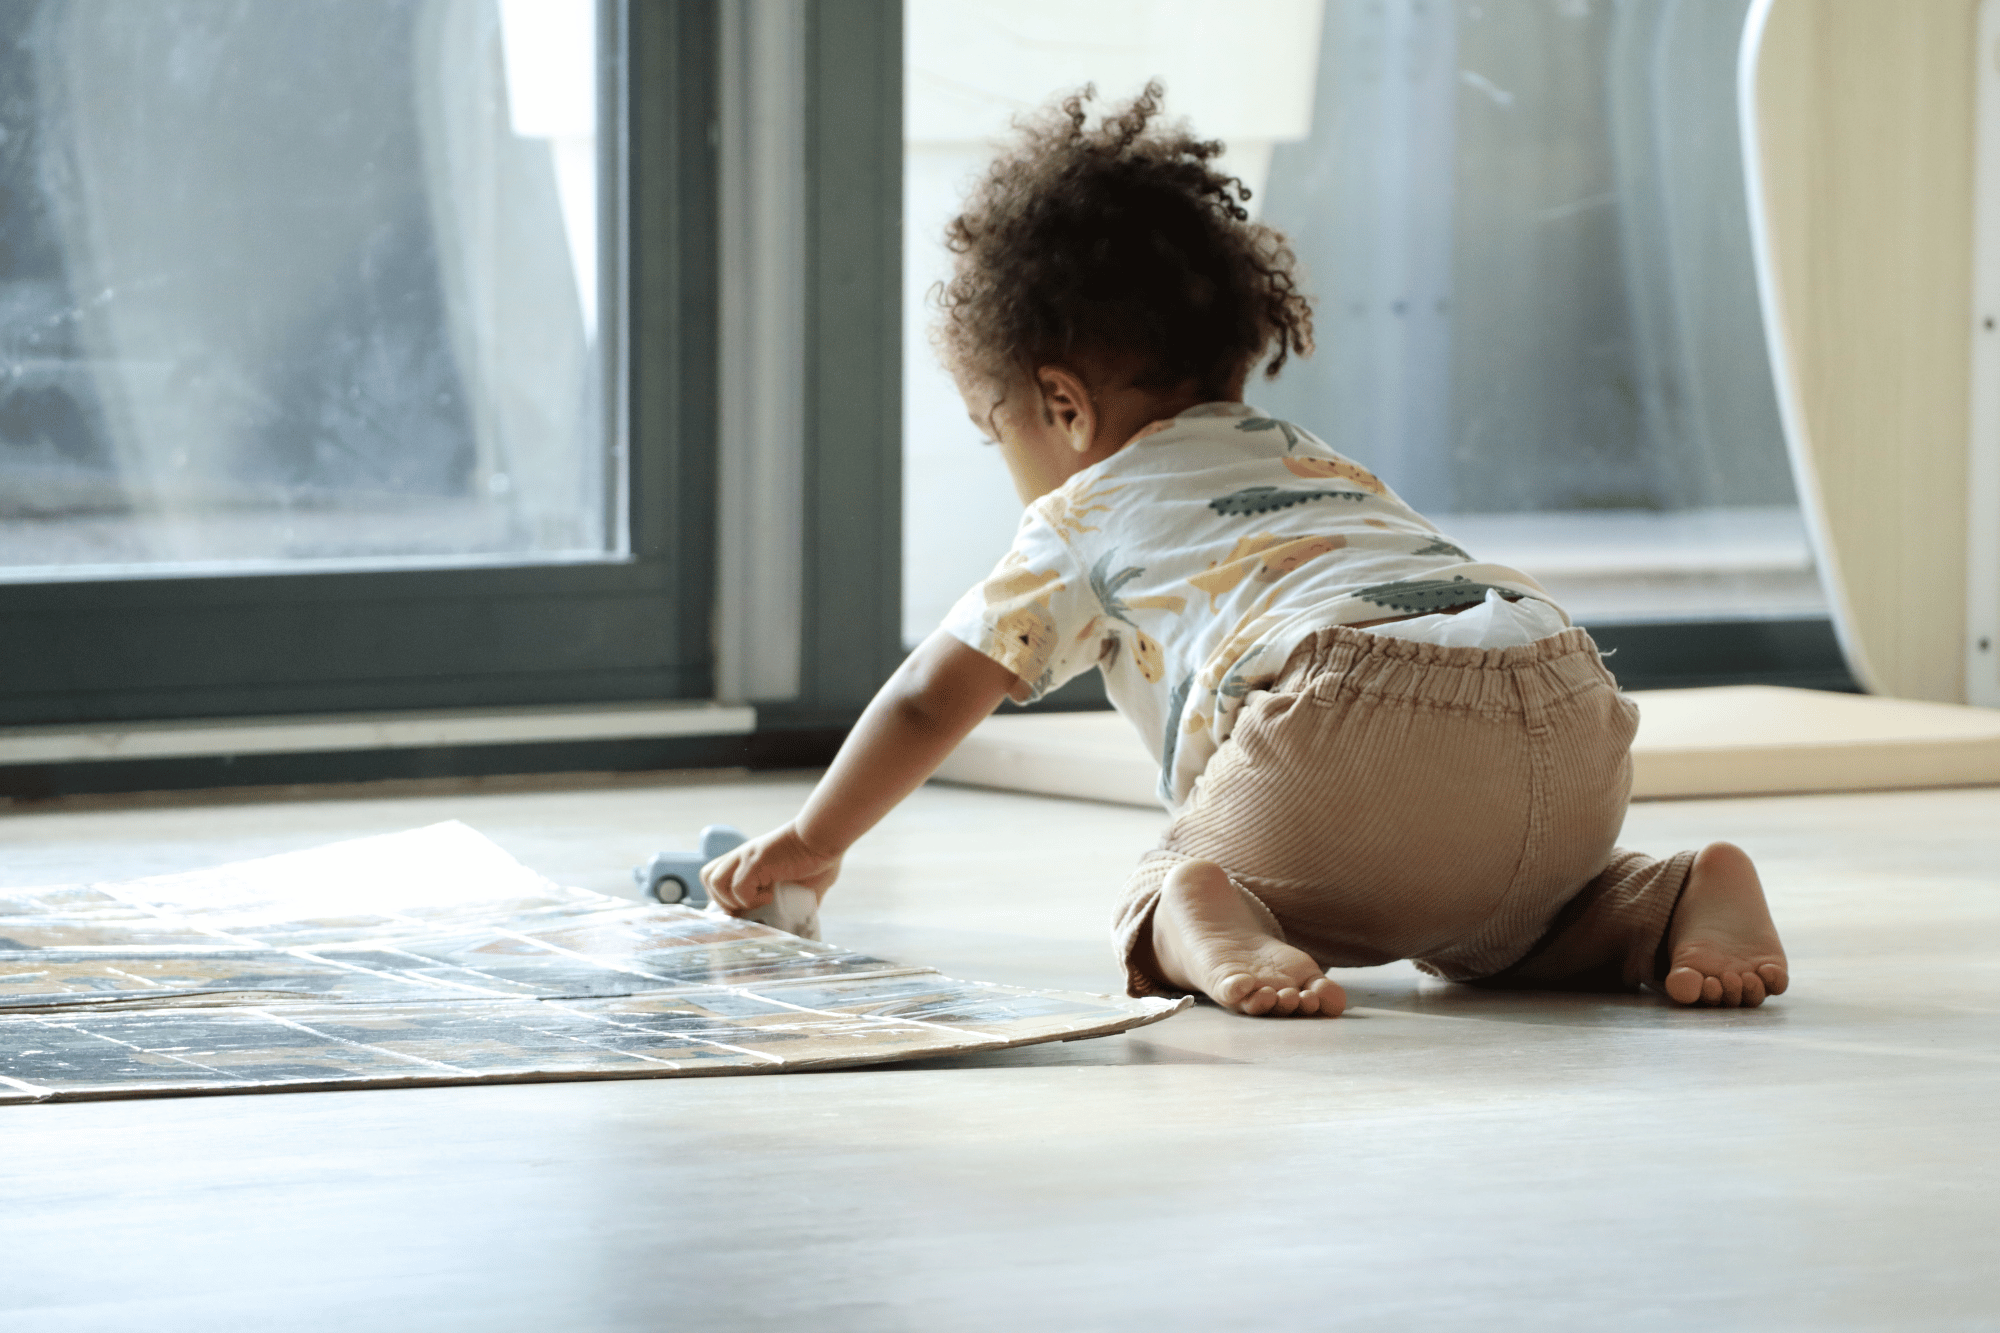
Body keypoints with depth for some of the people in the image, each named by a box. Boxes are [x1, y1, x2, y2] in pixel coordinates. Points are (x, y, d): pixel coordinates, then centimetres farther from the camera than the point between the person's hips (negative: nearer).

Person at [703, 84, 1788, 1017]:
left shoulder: (1083, 519, 24)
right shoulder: (1325, 469, 40)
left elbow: (929, 702, 32)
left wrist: (811, 844, 47)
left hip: (1357, 727, -5)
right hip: (1573, 721, 5)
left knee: (1162, 890, 17)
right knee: (1493, 920, 31)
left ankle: (1212, 931, -20)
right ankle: (1686, 898, 0)